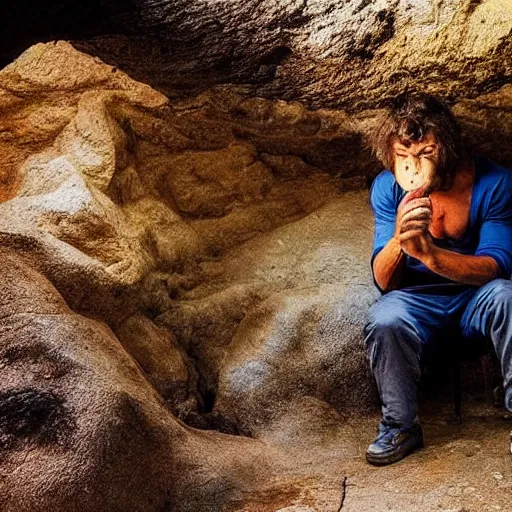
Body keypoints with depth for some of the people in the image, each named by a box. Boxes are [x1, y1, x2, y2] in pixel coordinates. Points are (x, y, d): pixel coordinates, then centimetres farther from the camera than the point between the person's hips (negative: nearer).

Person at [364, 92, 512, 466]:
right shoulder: (387, 188, -13)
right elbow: (384, 281, -13)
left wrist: (429, 253, -40)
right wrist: (398, 240, -37)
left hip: (477, 298, -1)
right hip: (419, 299, 1)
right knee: (384, 321, -30)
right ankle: (400, 428, -7)